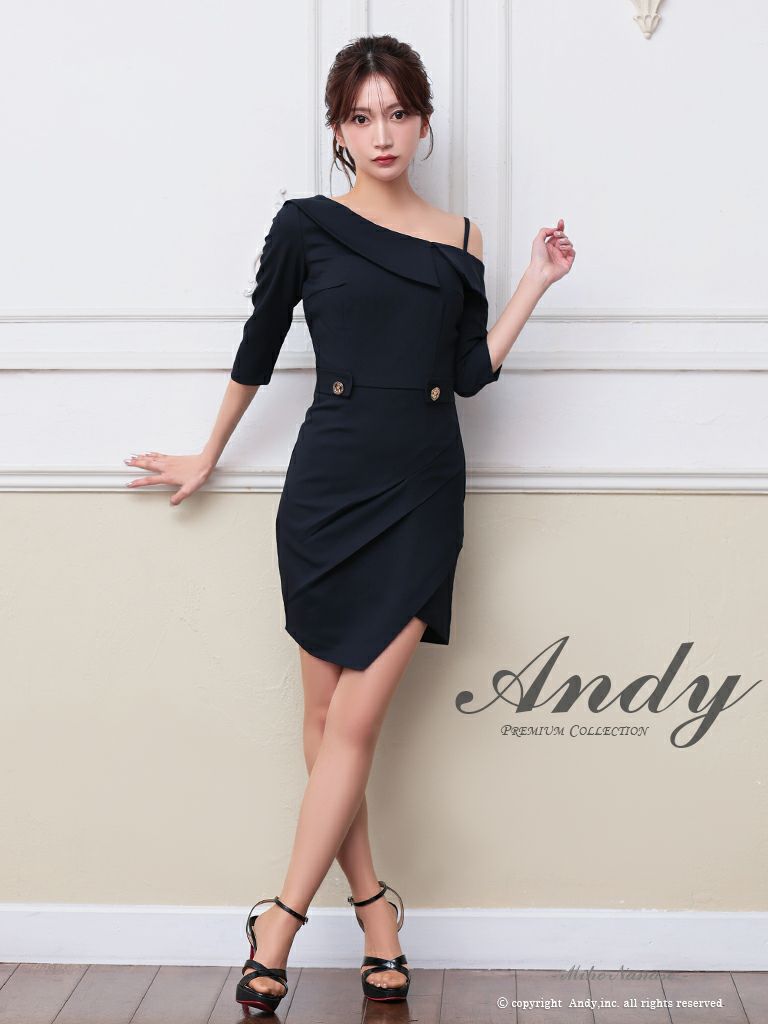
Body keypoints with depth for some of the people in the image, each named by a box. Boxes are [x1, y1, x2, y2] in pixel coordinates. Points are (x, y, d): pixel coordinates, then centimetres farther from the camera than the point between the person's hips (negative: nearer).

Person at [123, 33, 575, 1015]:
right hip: (331, 483, -1)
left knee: (356, 718, -5)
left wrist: (535, 284, 1)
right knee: (326, 715, 2)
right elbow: (259, 346, 11)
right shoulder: (307, 225, 3)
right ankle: (373, 907, 17)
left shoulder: (459, 240, 9)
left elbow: (471, 374, 7)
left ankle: (279, 925, 2)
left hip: (424, 491, 1)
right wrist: (209, 456, 18)